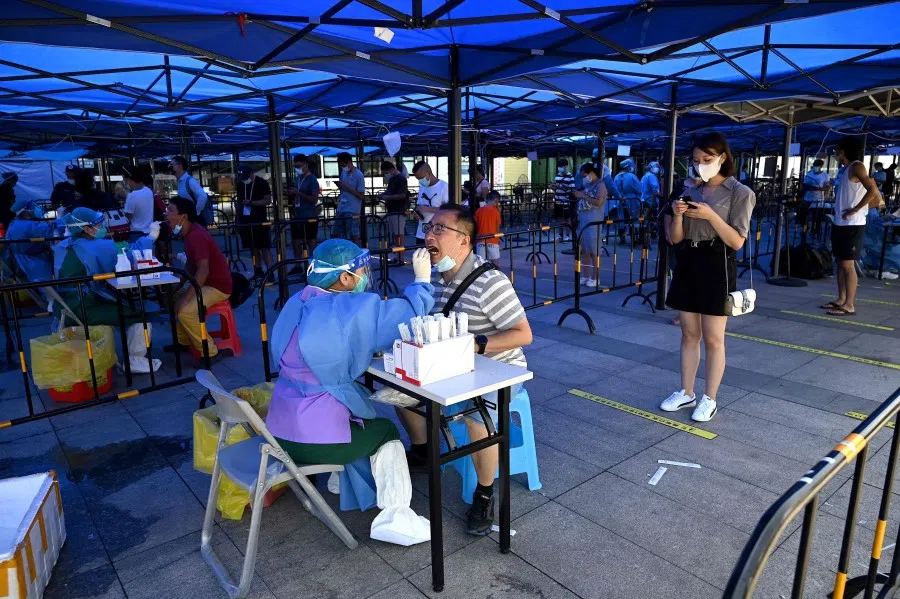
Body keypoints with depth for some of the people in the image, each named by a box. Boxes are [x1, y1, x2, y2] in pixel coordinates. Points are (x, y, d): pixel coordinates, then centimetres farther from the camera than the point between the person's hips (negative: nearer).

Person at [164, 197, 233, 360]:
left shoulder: (196, 236, -24)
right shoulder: (190, 232, 6)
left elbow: (203, 271, -33)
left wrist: (185, 298, -32)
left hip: (218, 286, -11)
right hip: (204, 283, 11)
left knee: (185, 311, -27)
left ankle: (210, 352, -13)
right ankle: (183, 341, 27)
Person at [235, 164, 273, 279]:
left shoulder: (262, 183, -5)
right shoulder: (240, 184, 10)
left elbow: (268, 200, -10)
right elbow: (239, 201, 16)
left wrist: (251, 202, -19)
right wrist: (238, 219, 10)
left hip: (260, 221, -5)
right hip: (246, 220, 5)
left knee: (264, 247, -7)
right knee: (252, 247, 7)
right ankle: (258, 271, 14)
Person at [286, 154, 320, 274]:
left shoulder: (312, 179, -10)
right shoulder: (297, 179, 13)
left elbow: (314, 200, -17)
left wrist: (298, 193, -21)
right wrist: (290, 194, -2)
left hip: (309, 217, -8)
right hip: (297, 216, 8)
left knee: (310, 242, 0)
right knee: (295, 242, 11)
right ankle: (298, 266, 22)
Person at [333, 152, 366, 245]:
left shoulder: (359, 175, -9)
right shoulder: (343, 173, 11)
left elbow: (361, 196, -12)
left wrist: (347, 187, -16)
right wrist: (339, 185, -2)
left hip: (352, 211, -7)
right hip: (341, 209, 7)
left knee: (354, 236, -2)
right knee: (336, 234, 8)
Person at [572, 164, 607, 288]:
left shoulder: (600, 185, -6)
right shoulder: (588, 185, 17)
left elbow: (599, 202, -20)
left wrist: (583, 195, -17)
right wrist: (578, 196, 9)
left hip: (594, 222, -8)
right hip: (583, 221, 8)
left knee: (594, 251, -5)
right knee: (584, 250, 9)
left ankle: (596, 278, 1)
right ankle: (585, 276, 16)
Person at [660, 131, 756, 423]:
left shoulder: (739, 192, -5)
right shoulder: (691, 191, 10)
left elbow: (737, 241, -12)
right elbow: (675, 238, 7)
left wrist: (711, 216, -21)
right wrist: (678, 215, -11)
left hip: (717, 266, -5)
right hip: (688, 263, 5)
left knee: (713, 338, 1)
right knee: (689, 334, 12)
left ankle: (709, 399, 14)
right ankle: (686, 393, 22)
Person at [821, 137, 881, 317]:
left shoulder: (856, 166, -9)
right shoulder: (846, 169, 17)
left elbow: (873, 190, -22)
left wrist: (854, 210, -21)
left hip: (852, 225, -9)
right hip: (840, 223, 9)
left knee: (848, 264, -8)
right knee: (840, 262, 12)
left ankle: (849, 305, -5)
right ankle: (841, 300, 18)